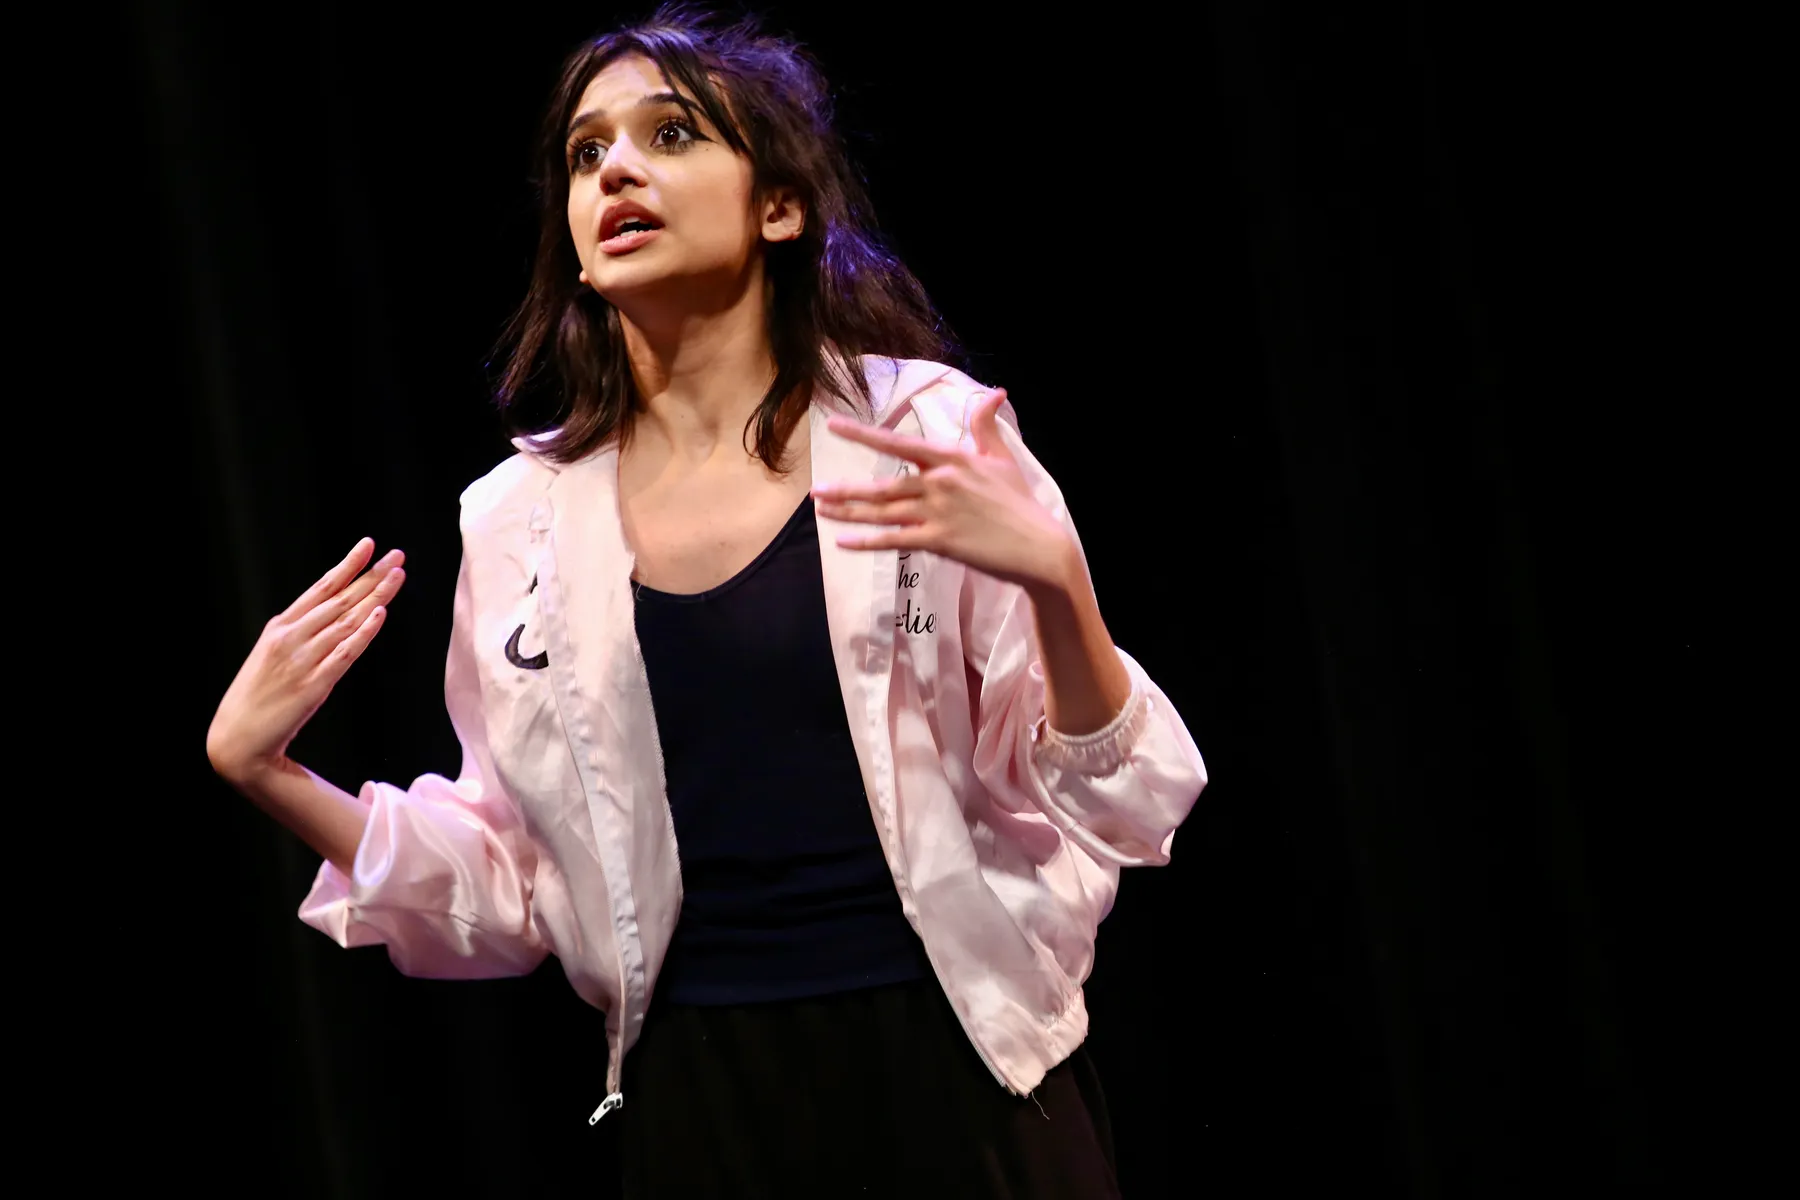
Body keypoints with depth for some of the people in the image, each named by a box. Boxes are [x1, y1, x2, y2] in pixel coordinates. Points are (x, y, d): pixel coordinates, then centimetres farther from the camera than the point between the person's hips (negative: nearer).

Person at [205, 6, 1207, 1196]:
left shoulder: (930, 435, -5)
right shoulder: (523, 518, 2)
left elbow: (1092, 820, -5)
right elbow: (512, 895, 7)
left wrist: (1056, 581, -21)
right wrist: (262, 770, -4)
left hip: (956, 1081, -2)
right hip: (701, 1104, 2)